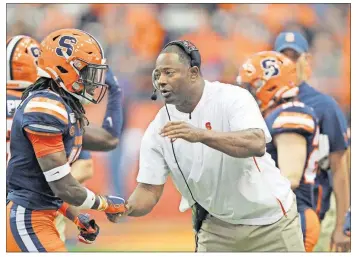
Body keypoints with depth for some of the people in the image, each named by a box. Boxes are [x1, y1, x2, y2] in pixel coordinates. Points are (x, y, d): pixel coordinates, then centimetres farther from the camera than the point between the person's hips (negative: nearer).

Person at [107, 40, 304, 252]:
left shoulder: (232, 98, -20)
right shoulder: (158, 129, -7)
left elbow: (257, 144, -37)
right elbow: (149, 190, -7)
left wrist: (201, 135, -49)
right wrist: (127, 208, -30)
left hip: (270, 220, -4)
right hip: (217, 225, 4)